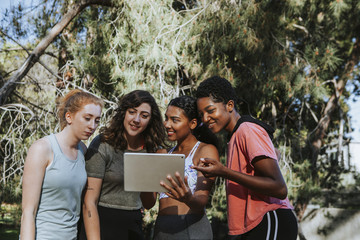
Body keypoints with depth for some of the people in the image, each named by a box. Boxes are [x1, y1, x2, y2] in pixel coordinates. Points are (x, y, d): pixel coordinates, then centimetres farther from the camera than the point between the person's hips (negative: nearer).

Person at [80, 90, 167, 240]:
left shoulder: (150, 149, 4)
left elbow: (148, 204, 8)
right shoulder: (102, 145, -11)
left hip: (134, 227, 5)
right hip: (102, 226, -5)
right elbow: (89, 202, -15)